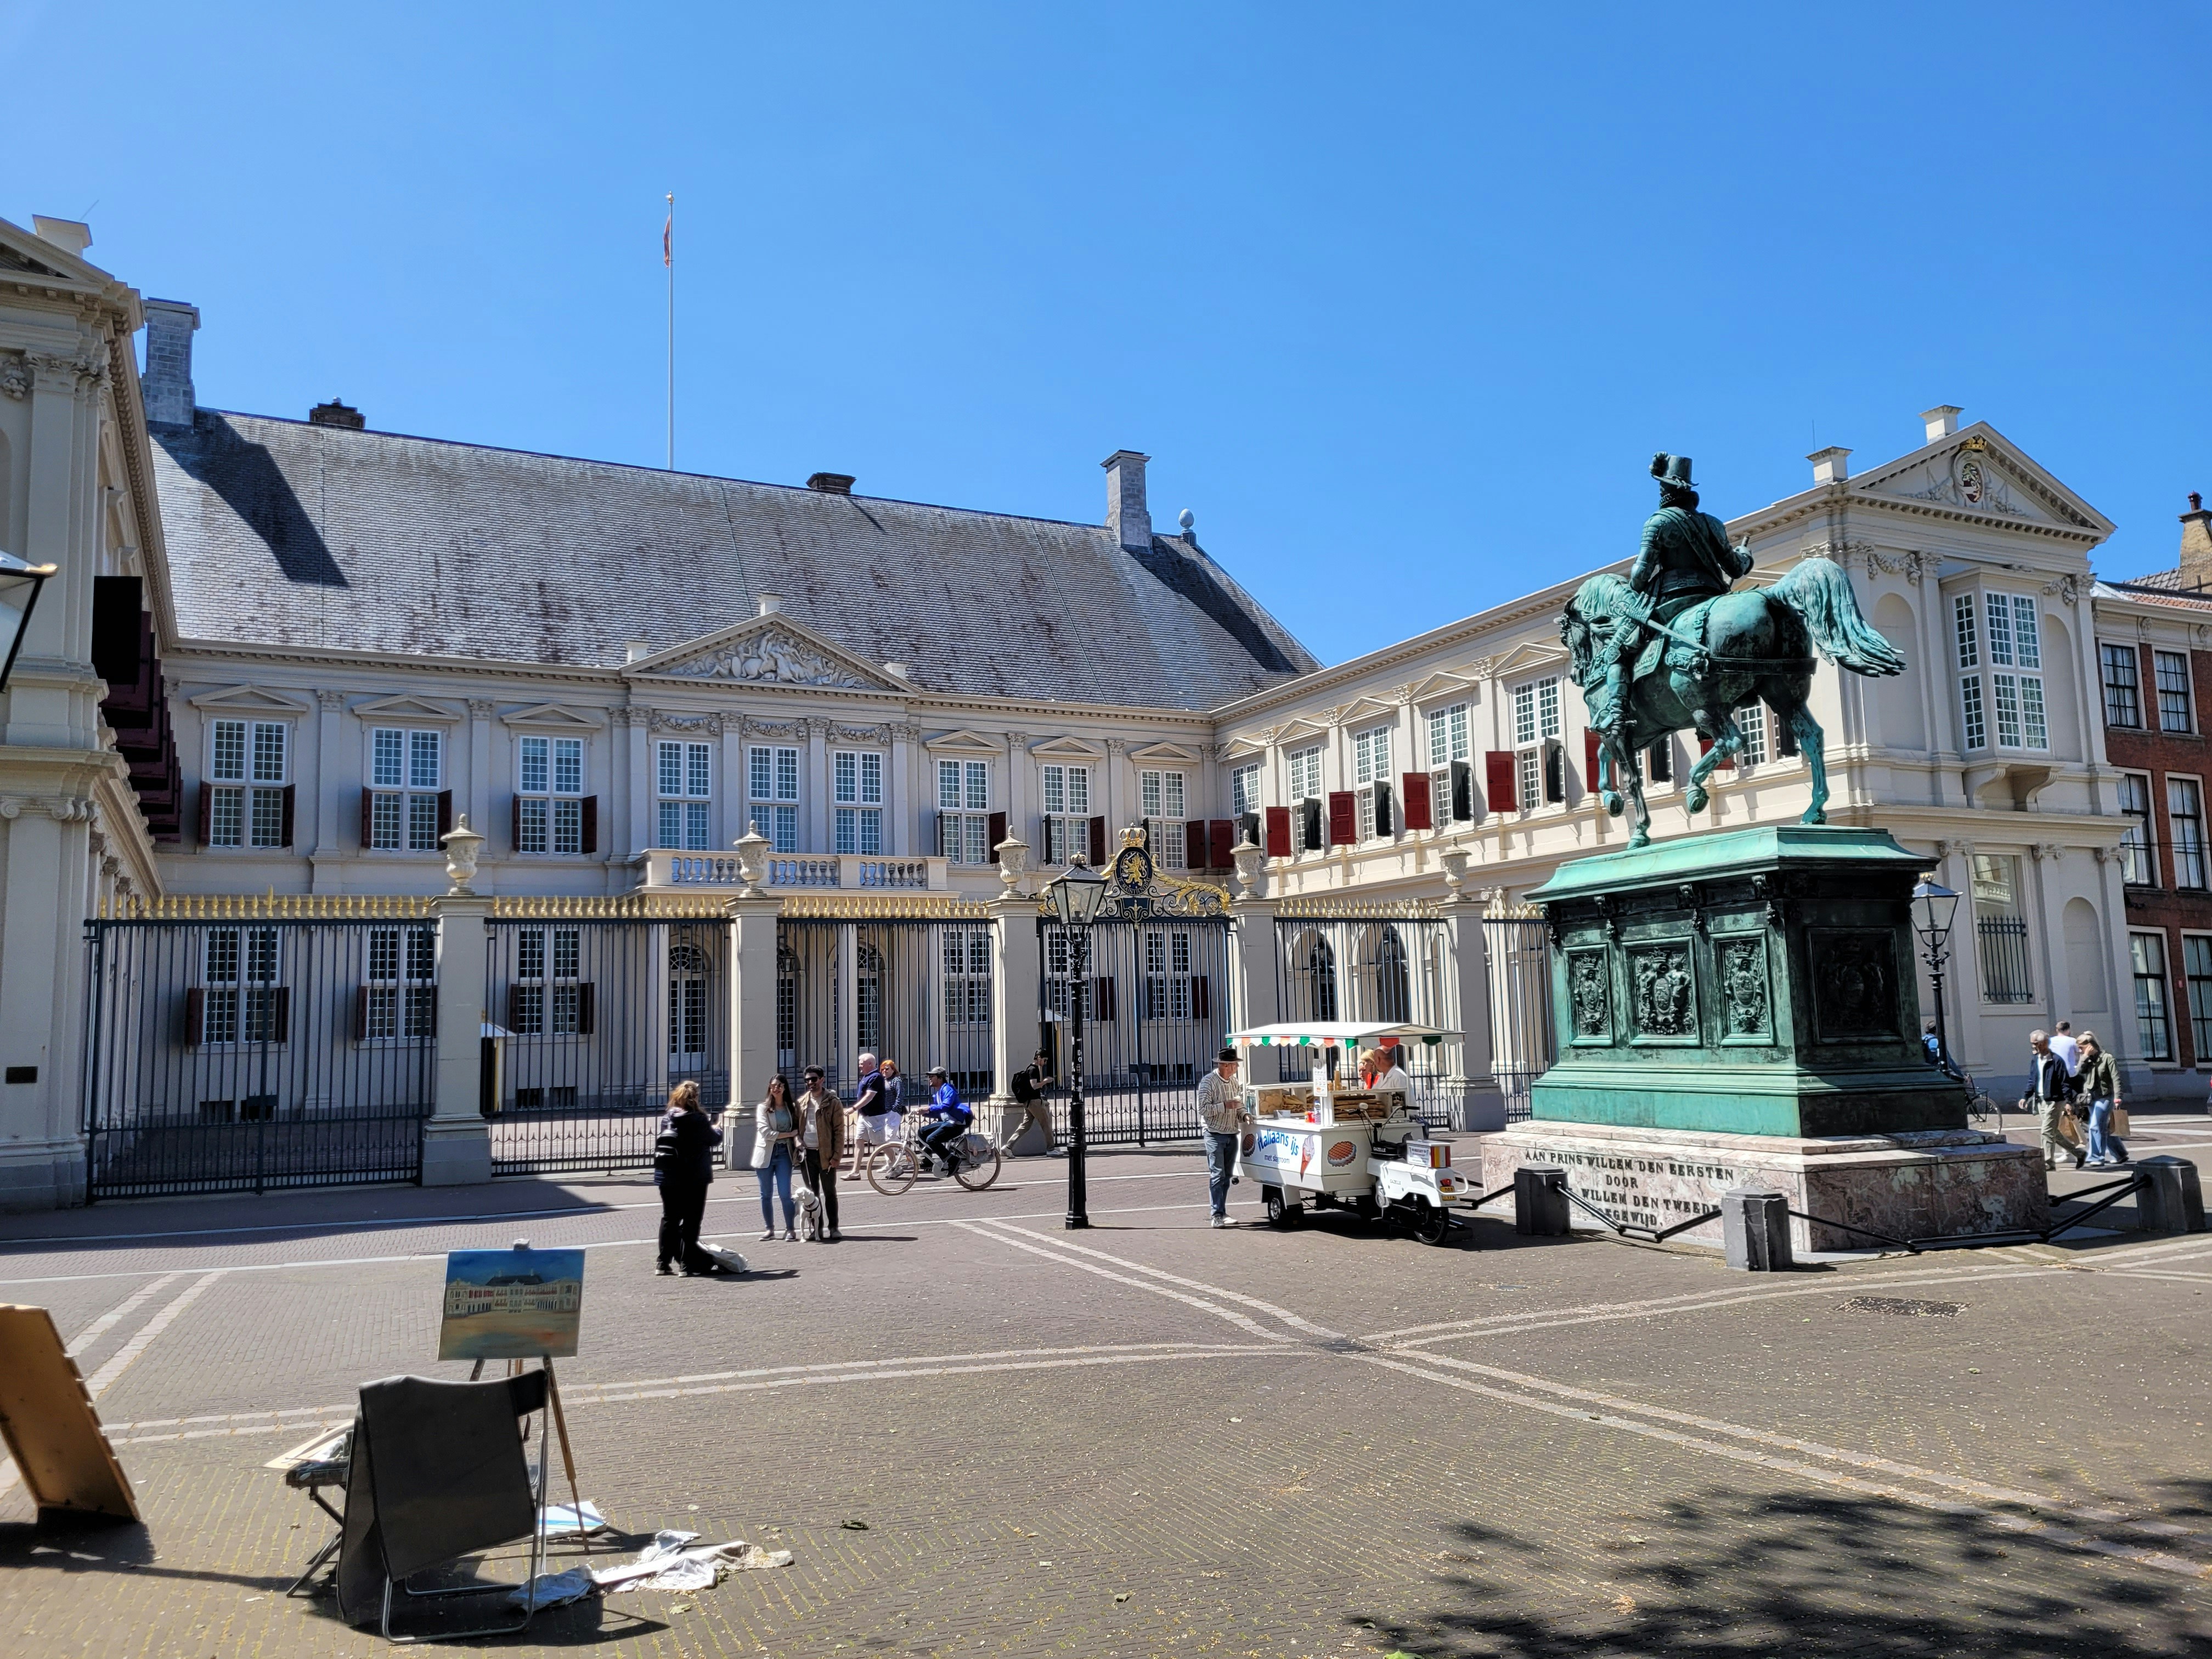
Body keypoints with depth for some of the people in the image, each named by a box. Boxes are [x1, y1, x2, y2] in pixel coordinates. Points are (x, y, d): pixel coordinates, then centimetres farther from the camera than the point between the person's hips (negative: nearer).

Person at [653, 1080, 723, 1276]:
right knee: (691, 1220, 2)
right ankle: (687, 1263, 1)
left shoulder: (667, 1118, 5)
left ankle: (664, 1262, 17)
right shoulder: (697, 1120, -14)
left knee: (670, 1218, 14)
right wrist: (717, 1130, 19)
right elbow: (715, 1140, -5)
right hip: (693, 1178, -6)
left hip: (667, 1177, 6)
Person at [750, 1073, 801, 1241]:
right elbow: (766, 1133, -11)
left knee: (785, 1193, -5)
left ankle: (790, 1229, 3)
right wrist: (789, 1134, -10)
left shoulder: (791, 1108, 8)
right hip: (766, 1154, -1)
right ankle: (769, 1229, 17)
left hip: (784, 1153, 1)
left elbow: (796, 1129, 12)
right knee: (766, 1195, 6)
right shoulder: (763, 1108, -2)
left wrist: (797, 1140, -9)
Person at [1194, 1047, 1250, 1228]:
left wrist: (1244, 1114, 1)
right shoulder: (1208, 1082, -10)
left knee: (1227, 1176, 10)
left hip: (1232, 1135, 7)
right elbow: (1203, 1109, -16)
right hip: (1215, 1134, -7)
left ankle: (1221, 1212, 17)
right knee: (1217, 1175, -9)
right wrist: (1225, 1106, -22)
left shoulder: (1233, 1081, 12)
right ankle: (1218, 1216, -10)